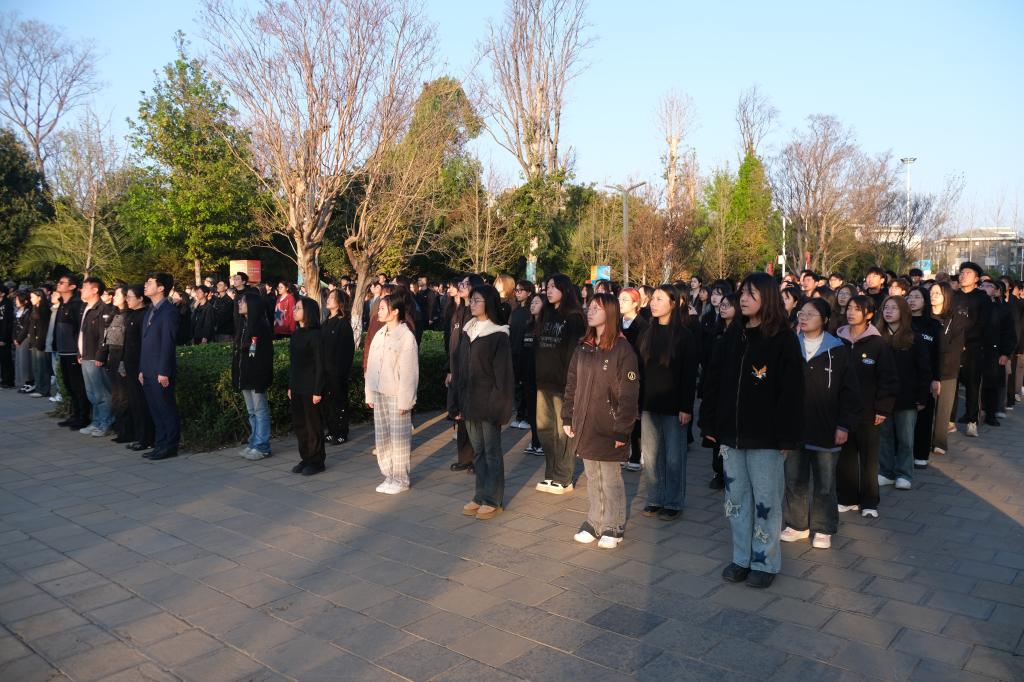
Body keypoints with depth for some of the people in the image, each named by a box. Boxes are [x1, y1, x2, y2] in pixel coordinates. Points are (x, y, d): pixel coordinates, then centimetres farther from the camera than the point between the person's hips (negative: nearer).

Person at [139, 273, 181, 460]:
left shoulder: (169, 310, -11)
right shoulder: (151, 311, 16)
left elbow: (168, 343, -15)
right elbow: (145, 342, 17)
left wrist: (164, 372, -18)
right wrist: (142, 369, 14)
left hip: (161, 372, -8)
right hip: (148, 372, 8)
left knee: (166, 410, 0)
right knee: (155, 410, 12)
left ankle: (170, 447, 8)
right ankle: (160, 445, 19)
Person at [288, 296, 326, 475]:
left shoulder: (315, 334, -12)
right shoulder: (296, 334, 10)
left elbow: (320, 364, -14)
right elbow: (292, 362, 15)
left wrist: (317, 391, -16)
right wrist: (290, 386, 13)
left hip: (310, 388, -7)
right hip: (297, 387, 7)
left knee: (313, 425, 2)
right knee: (299, 424, 12)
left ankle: (317, 461, 12)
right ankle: (305, 458, 23)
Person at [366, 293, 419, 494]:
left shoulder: (406, 337, -13)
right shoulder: (380, 335, 9)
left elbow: (409, 372, -14)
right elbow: (371, 366, 12)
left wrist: (404, 400, -15)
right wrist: (369, 394, 11)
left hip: (396, 395, -7)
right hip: (379, 393, 7)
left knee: (398, 438, 1)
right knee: (381, 437, 12)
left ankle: (401, 480, 13)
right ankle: (389, 476, 24)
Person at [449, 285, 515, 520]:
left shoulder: (498, 336, -10)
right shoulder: (467, 332, 9)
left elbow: (503, 374, -12)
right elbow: (458, 369, 10)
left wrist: (498, 405, -17)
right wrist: (456, 403, 7)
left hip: (487, 402, -6)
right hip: (469, 402, 6)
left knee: (491, 452, 4)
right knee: (478, 451, 14)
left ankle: (493, 500, 13)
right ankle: (480, 496, 23)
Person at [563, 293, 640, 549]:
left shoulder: (622, 349, -12)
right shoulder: (583, 348, 7)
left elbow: (629, 393, -14)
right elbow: (571, 384, 11)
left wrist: (621, 430, -16)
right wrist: (568, 418, 7)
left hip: (607, 428, -5)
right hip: (584, 426, 6)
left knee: (610, 479, 6)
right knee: (592, 478, 15)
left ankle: (613, 528, 21)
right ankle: (594, 523, 29)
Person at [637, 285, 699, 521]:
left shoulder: (685, 336, -5)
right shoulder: (647, 335, 9)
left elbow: (690, 375, -8)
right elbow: (640, 370, 10)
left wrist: (686, 407, -14)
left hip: (673, 406, -5)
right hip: (649, 404, 5)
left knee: (674, 456, 3)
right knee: (650, 455, 8)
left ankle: (673, 503, 13)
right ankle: (655, 499, 19)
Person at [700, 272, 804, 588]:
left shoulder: (783, 338, -8)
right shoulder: (733, 335, 7)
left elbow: (792, 390, -11)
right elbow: (714, 381, 9)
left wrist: (787, 436, -14)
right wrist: (710, 423, 5)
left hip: (765, 435, -5)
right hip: (731, 432, 5)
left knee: (765, 500, 6)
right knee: (736, 496, 12)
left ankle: (765, 561, 20)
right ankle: (741, 558, 25)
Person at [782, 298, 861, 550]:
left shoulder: (837, 351, -3)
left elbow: (849, 391, -2)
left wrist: (844, 425, -7)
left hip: (826, 429, -2)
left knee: (824, 483, 9)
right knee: (795, 479, 10)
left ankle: (823, 529, 22)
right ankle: (797, 524, 25)